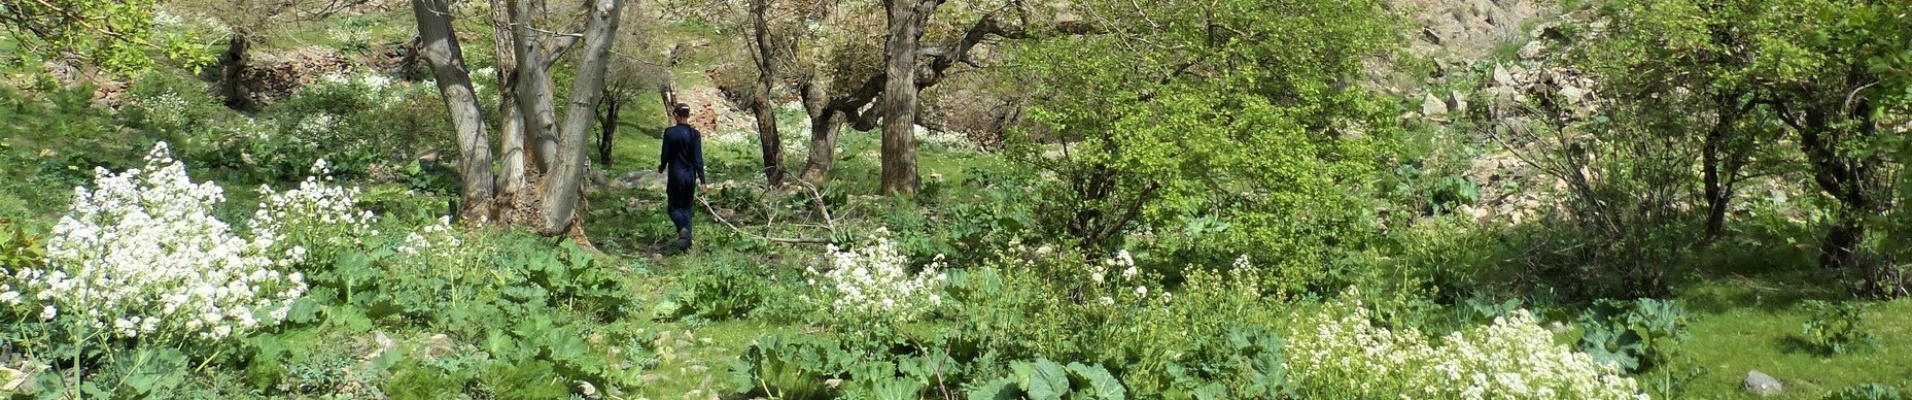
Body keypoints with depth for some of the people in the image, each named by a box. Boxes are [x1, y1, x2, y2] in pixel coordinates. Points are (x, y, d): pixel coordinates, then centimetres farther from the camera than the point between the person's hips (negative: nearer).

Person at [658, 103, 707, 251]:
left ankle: (682, 228, -19)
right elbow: (698, 159, -7)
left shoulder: (669, 132, -10)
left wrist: (661, 168, 16)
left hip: (675, 175, -2)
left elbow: (665, 155, -5)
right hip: (690, 175, 2)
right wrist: (702, 179, -2)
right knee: (687, 207, 15)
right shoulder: (694, 134, -7)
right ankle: (687, 239, 9)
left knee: (675, 206, 10)